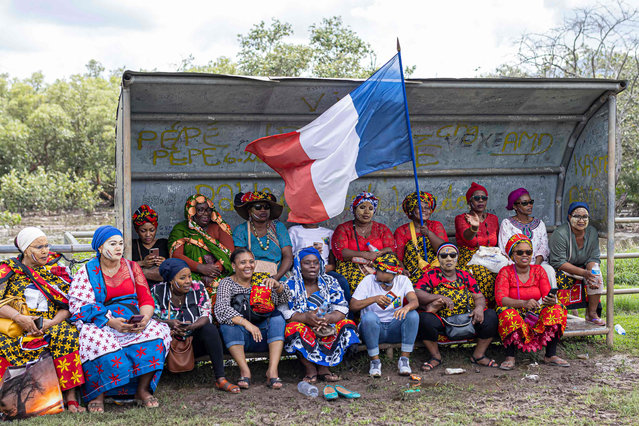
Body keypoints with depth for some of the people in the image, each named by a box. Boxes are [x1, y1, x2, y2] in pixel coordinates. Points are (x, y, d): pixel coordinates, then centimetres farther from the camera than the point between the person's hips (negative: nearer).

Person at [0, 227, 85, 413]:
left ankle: (70, 397, -29)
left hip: (50, 327, 1)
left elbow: (69, 304, 7)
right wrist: (19, 317, -20)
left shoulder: (55, 270, 14)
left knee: (68, 335, -30)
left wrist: (52, 322, -12)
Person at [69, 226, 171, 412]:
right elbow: (80, 307, -7)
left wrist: (145, 318, -15)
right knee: (98, 341, -37)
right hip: (100, 325, -3)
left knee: (156, 333, -25)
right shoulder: (86, 272, 3)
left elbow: (146, 299, 9)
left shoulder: (132, 268, 13)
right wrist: (111, 321, -21)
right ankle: (97, 395, -19)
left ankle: (143, 390, -15)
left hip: (133, 324, 3)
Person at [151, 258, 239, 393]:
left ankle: (221, 379, -30)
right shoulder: (157, 291, -3)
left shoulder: (198, 288, -1)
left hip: (193, 343, 1)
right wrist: (169, 324, -30)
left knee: (210, 329, -27)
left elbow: (206, 316, -9)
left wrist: (191, 326, -31)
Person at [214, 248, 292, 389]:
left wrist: (276, 285, -27)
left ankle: (272, 369, -32)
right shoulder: (227, 283, -1)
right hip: (239, 338, -2)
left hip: (263, 335, 2)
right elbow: (221, 309, -19)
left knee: (277, 317, -24)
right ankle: (244, 370, -29)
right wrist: (246, 323, -33)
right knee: (227, 323, -29)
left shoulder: (262, 279, 6)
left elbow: (284, 298, -5)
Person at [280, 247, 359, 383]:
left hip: (327, 327, 3)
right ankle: (310, 369, -20)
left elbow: (342, 309, -4)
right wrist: (306, 317, -29)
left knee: (347, 324, -22)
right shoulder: (290, 285, 0)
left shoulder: (330, 282, 5)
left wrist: (327, 318, -26)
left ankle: (324, 367, -17)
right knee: (293, 328, -33)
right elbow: (284, 312, -12)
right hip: (304, 328, -2)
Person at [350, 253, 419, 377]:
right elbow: (353, 305, -15)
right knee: (369, 316, -33)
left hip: (395, 328, 2)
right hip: (372, 327, -1)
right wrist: (374, 299, -30)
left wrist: (406, 307, -42)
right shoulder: (368, 280, -7)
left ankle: (404, 359, -17)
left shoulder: (403, 280, -2)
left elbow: (415, 301, -18)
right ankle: (375, 361, -20)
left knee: (413, 315, -25)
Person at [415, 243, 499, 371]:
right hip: (441, 322, -3)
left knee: (491, 315, -18)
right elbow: (416, 293, -7)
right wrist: (439, 297, -20)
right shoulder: (431, 275, 7)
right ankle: (435, 357, -10)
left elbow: (479, 297, 12)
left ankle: (478, 355, -3)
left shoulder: (465, 276, 17)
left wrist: (479, 307, -12)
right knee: (424, 318, -33)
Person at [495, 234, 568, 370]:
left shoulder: (538, 270, 6)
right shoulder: (505, 272, -5)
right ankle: (510, 357, -23)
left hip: (536, 316, 4)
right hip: (516, 316, -3)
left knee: (557, 309, -21)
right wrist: (524, 303, -35)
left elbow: (548, 295, -4)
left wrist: (551, 300, -30)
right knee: (507, 313, -36)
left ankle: (551, 356, -14)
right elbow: (500, 299, -19)